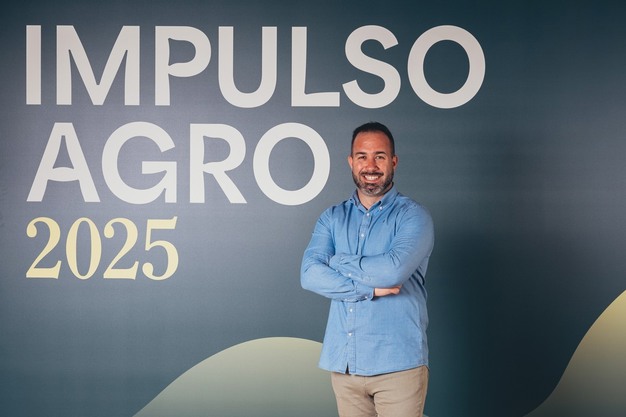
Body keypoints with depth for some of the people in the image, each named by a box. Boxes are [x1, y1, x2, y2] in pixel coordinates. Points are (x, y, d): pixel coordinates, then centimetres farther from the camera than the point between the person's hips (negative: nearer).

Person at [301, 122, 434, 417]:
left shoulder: (412, 215, -2)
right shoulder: (332, 218, 10)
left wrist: (338, 263, -7)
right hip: (343, 363, 4)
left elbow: (394, 270, -20)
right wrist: (368, 289, -15)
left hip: (397, 364, -4)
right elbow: (310, 274, -6)